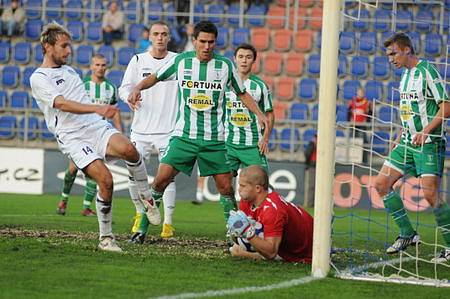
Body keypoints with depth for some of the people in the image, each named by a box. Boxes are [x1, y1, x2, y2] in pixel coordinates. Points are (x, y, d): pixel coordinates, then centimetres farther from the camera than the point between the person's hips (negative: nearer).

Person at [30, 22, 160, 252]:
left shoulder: (70, 71, 21)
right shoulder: (38, 78, -3)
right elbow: (62, 104, -18)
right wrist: (97, 109, -29)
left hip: (97, 127, 5)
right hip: (72, 137, -5)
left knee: (128, 148, -28)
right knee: (105, 179, -22)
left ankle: (146, 197, -9)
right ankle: (105, 238, -8)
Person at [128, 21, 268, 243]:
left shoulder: (225, 66, 1)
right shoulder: (180, 61, 0)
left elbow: (242, 93, 15)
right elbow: (155, 77, 14)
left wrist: (259, 114, 1)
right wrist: (138, 88, -5)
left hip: (214, 139, 1)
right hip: (184, 135, -1)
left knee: (226, 187, -1)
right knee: (161, 179, -11)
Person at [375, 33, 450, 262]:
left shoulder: (427, 71, -12)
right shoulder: (406, 74, 15)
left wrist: (425, 131, -23)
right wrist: (400, 137, 19)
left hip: (429, 143, -9)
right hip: (408, 141, 9)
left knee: (430, 194, -15)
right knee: (381, 183, 3)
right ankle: (407, 234, 11)